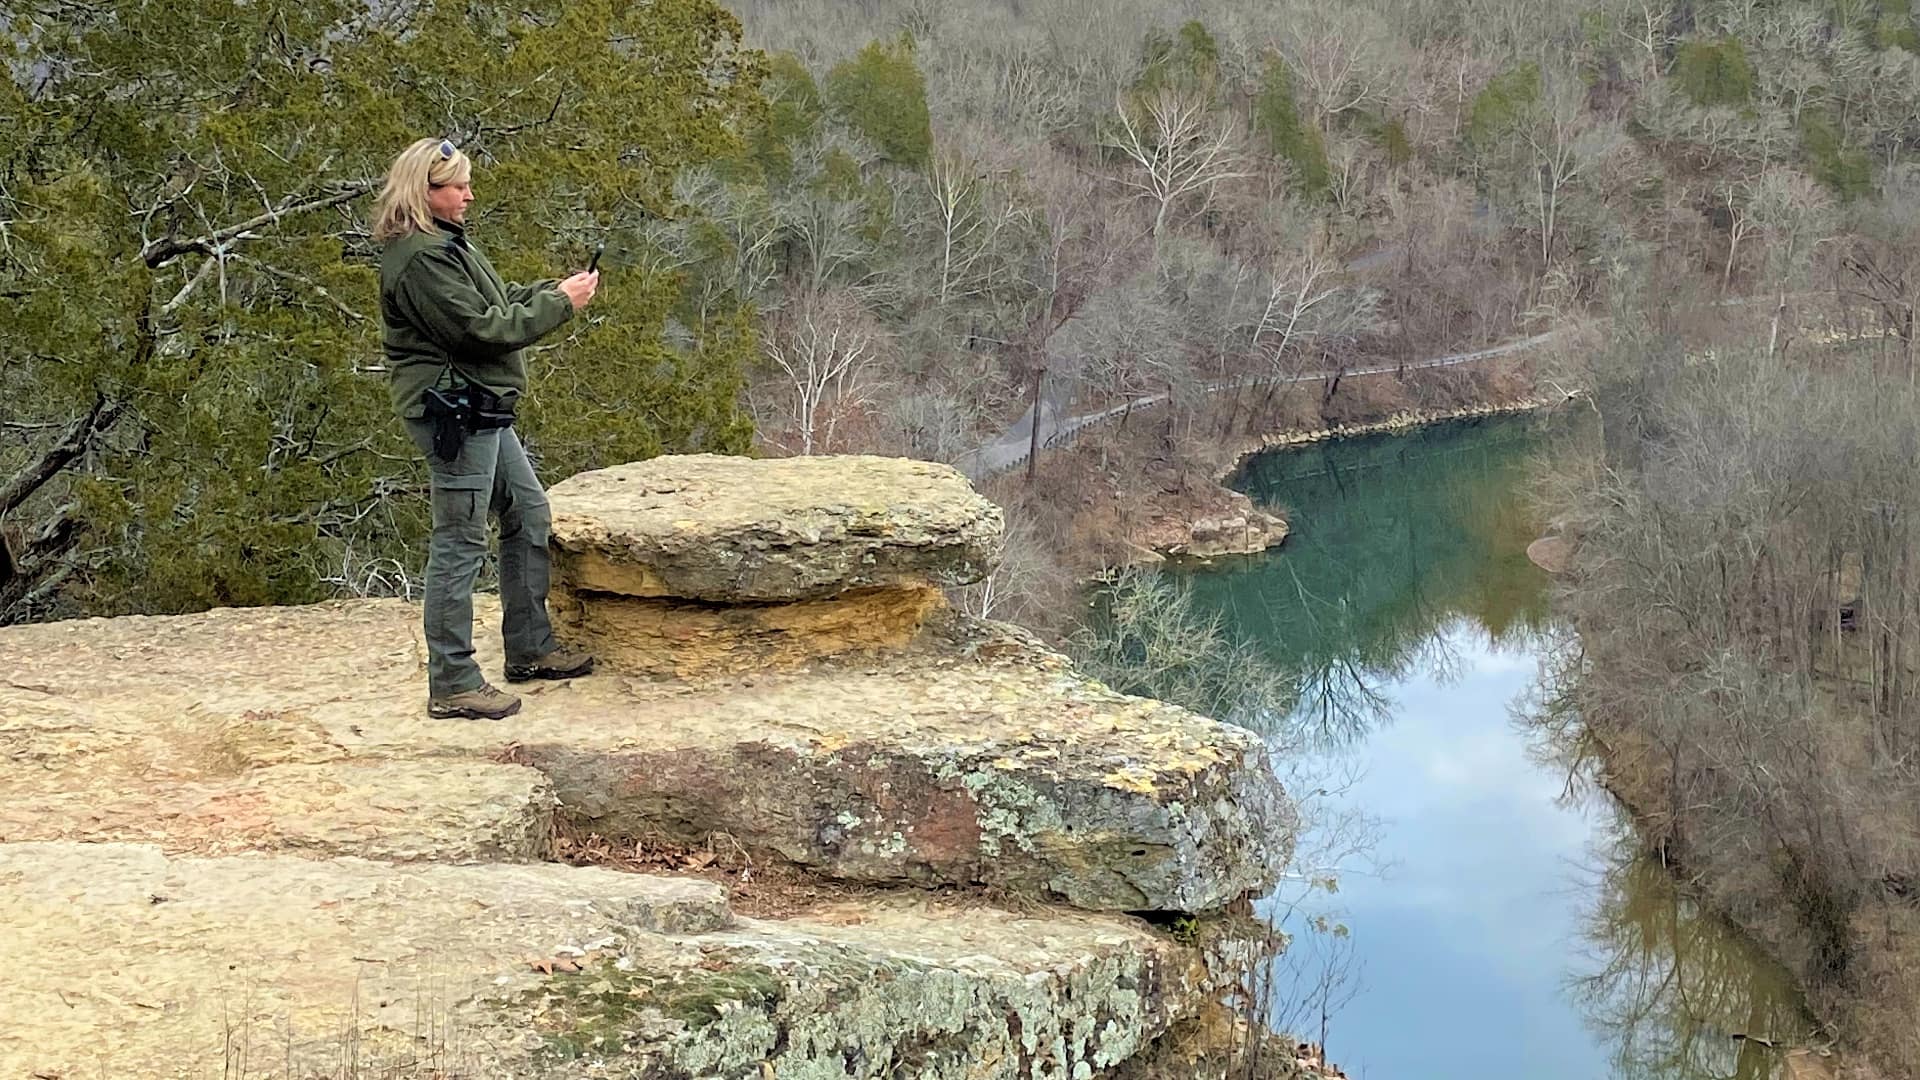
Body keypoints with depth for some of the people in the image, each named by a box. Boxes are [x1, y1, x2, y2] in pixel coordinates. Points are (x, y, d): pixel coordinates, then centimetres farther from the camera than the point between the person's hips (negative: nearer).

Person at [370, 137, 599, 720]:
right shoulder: (419, 258, -18)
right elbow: (479, 327, -22)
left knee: (529, 514, 18)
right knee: (460, 543, -7)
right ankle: (453, 684, -1)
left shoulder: (444, 243, 16)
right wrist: (559, 303, -15)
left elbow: (496, 301, 19)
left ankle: (530, 648, 29)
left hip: (481, 410, 11)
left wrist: (554, 290, 3)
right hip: (453, 412, -11)